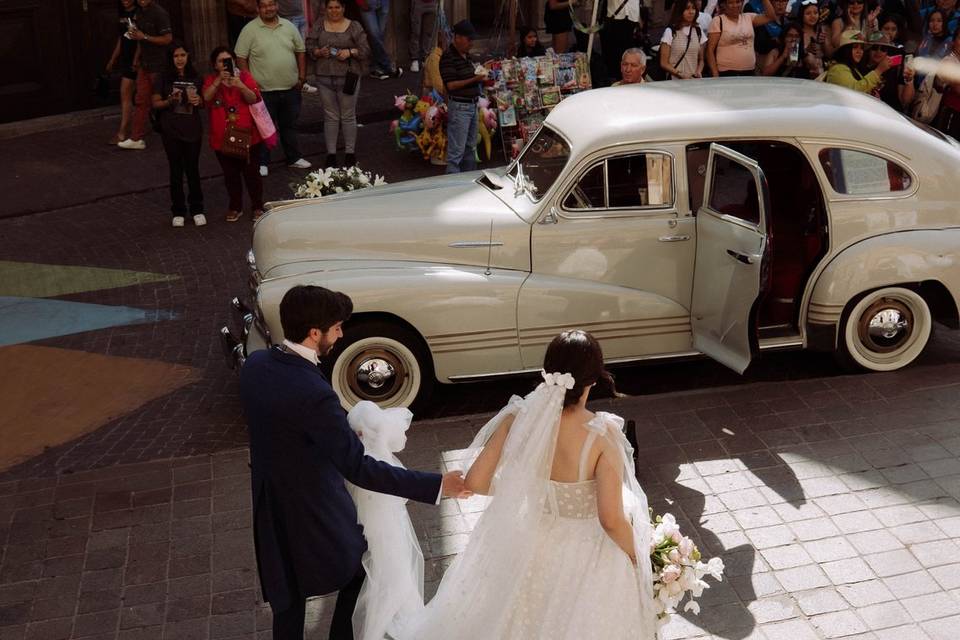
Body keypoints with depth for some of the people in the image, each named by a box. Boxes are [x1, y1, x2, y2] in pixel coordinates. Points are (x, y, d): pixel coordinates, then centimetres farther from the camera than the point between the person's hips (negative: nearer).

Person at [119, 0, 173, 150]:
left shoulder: (159, 13, -13)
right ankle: (136, 138, 9)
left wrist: (144, 37, -18)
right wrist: (135, 35, 8)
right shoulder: (141, 13, 13)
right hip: (145, 64, 8)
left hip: (159, 66, -8)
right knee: (141, 101, 6)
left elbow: (168, 38, -18)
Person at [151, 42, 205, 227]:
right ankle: (178, 211, 16)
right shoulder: (165, 78, -3)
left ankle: (197, 209, 17)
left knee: (193, 169, 6)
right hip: (171, 130, -1)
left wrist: (198, 101, -9)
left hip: (193, 130, 1)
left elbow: (202, 102, 14)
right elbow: (155, 103, -1)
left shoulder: (195, 78, 4)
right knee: (176, 171, 7)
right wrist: (169, 101, -19)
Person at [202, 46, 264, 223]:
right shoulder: (210, 80, 6)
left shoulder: (245, 76, 2)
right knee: (230, 174, 11)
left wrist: (241, 86, -26)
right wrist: (219, 80, -22)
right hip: (222, 137, 2)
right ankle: (235, 207, 24)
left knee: (251, 172, 4)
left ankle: (257, 207, 16)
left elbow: (254, 99, -10)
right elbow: (206, 98, -13)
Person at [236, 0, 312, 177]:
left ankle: (294, 158, 29)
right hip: (264, 90, -4)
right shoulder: (250, 30, -7)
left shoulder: (289, 27, 5)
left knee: (290, 125, 16)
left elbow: (300, 51, 12)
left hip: (291, 88, 4)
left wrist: (302, 77, 5)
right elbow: (241, 58, -6)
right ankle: (261, 163, 15)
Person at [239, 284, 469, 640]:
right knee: (357, 573, 22)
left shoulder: (255, 364, -9)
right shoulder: (313, 393, -34)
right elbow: (358, 468, -32)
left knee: (287, 596, 24)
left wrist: (342, 431, 11)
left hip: (270, 504, 7)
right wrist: (437, 485, -30)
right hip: (314, 514, -7)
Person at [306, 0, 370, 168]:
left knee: (348, 116, 5)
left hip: (348, 78, -2)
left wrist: (350, 52, -17)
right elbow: (309, 46, 6)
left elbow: (365, 50, -2)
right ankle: (331, 153, 15)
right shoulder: (318, 25, 6)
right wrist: (318, 52, -14)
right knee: (330, 117, 8)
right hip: (324, 78, 2)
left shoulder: (354, 27, 0)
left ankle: (350, 152, 16)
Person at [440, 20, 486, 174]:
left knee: (471, 148, 17)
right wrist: (474, 79, -21)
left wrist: (480, 77, 6)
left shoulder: (466, 55, 14)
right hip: (459, 107, -9)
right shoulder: (448, 57, -14)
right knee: (456, 150, -7)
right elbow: (451, 85, -19)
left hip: (472, 105, 9)